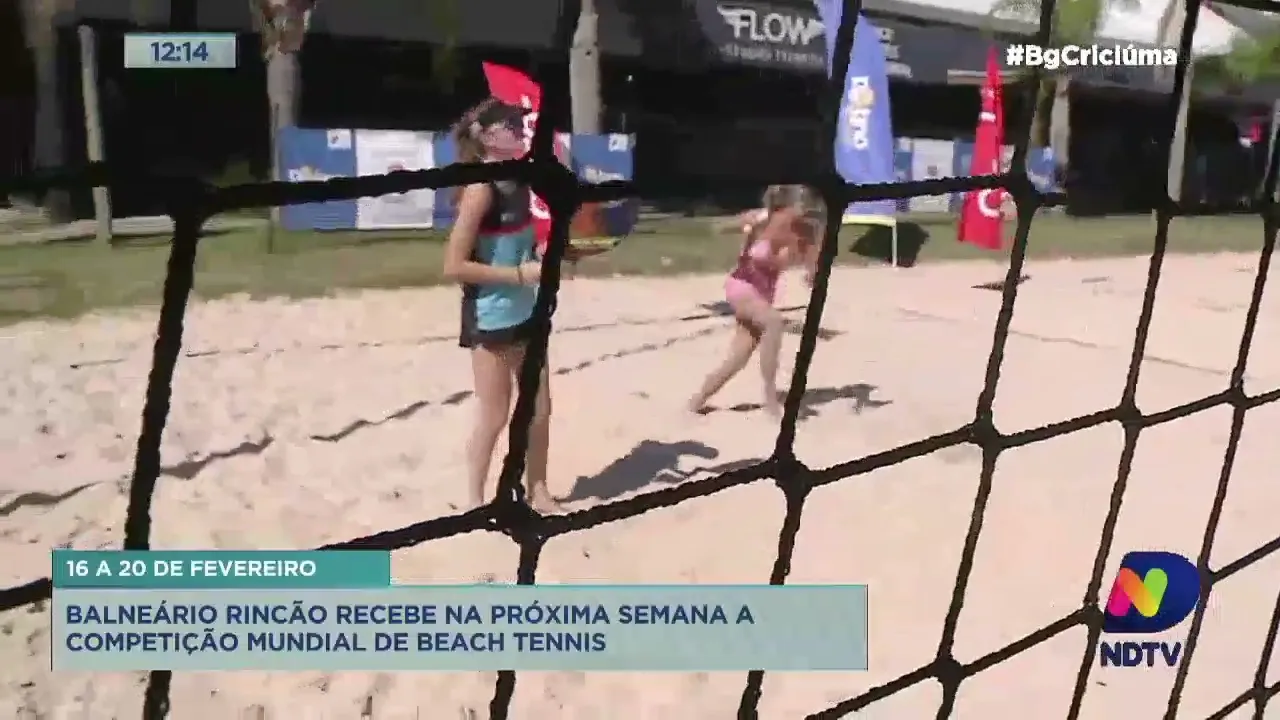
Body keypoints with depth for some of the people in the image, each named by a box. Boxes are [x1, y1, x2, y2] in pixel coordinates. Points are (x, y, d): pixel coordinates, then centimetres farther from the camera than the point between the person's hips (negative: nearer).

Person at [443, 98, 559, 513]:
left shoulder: (521, 182, 5)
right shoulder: (480, 190, -19)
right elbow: (454, 266, -22)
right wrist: (519, 274, -21)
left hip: (525, 312, 8)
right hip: (489, 317, -8)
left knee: (539, 409, 15)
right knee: (494, 417, 4)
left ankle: (537, 490, 33)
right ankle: (477, 502, 22)